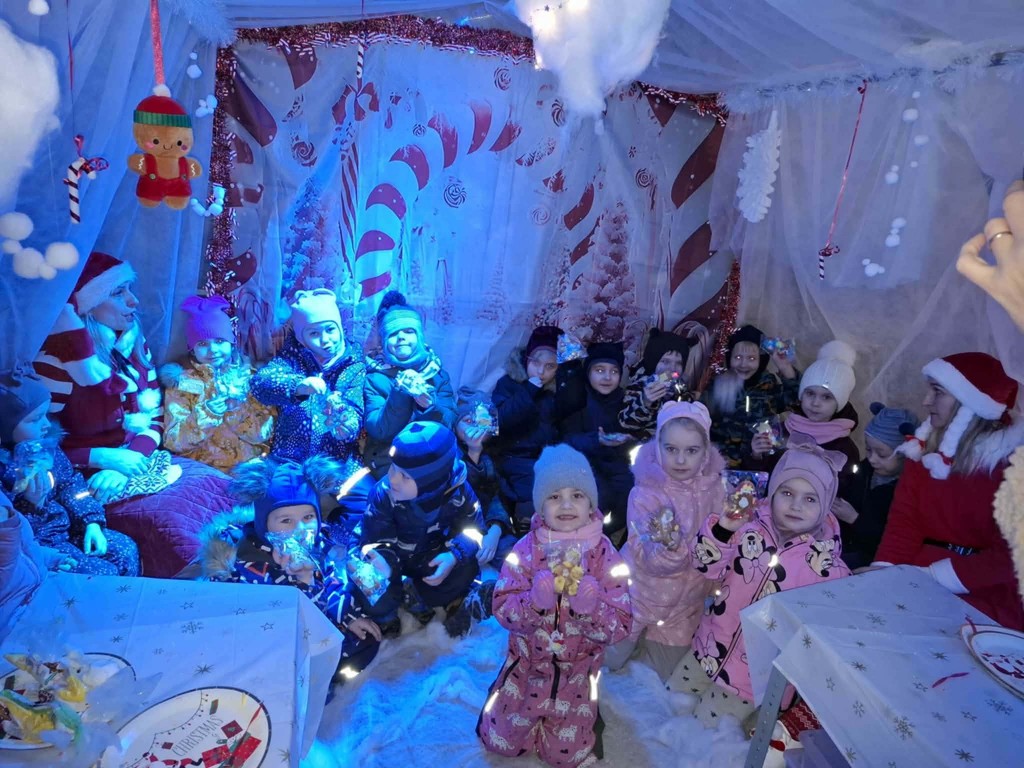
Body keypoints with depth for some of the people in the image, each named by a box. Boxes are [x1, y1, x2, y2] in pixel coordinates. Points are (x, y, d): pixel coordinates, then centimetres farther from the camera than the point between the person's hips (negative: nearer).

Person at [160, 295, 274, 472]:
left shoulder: (249, 375, 6)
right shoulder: (182, 382, 3)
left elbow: (264, 432, 0)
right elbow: (173, 442, -4)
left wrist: (236, 409, -13)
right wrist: (206, 414, -17)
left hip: (251, 464, 1)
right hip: (203, 469, -1)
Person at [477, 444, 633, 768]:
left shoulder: (605, 555, -18)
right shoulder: (526, 549, -16)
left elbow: (620, 628, -18)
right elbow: (503, 609, -17)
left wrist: (590, 606, -38)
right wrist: (535, 599, -36)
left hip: (577, 669, -1)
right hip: (528, 662, 1)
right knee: (500, 742, 12)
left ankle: (587, 711, 39)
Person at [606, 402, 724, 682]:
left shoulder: (712, 486, -11)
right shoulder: (646, 493, -23)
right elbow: (651, 559, -28)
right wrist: (669, 546, -48)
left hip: (687, 596, 4)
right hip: (646, 592, -3)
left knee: (666, 673, 20)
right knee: (612, 660, 12)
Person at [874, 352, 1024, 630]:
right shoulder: (925, 447, 5)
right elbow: (905, 518, -3)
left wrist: (939, 577, -19)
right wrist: (883, 569, -17)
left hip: (987, 598, -4)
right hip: (924, 574, 5)